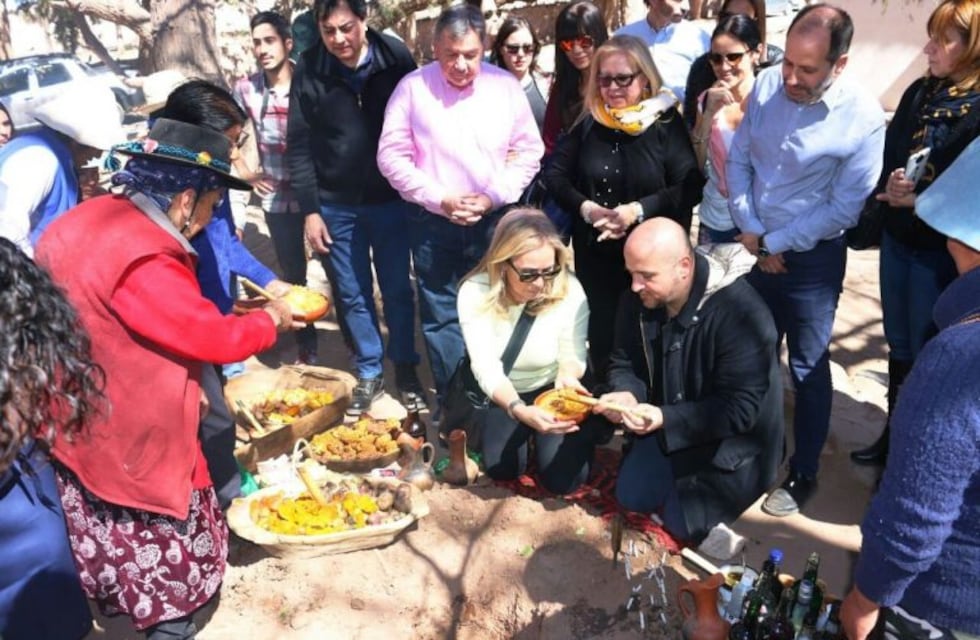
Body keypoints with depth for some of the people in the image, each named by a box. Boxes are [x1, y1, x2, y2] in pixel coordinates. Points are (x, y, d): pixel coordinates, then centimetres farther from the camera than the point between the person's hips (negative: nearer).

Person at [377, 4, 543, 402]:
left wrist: (494, 196, -9)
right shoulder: (413, 87, -3)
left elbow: (528, 151, 4)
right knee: (441, 315, 6)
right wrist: (439, 198, -12)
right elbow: (391, 156, -4)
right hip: (433, 222, -1)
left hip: (494, 220, 1)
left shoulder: (506, 85, 2)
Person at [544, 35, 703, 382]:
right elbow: (554, 174, 4)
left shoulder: (666, 122, -6)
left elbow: (690, 186, -12)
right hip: (594, 253, 3)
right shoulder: (589, 123, 4)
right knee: (601, 335, 14)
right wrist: (585, 207, -13)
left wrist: (639, 209, -23)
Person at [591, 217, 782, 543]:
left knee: (684, 523, -4)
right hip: (665, 427, 6)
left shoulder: (742, 314, -32)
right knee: (631, 497, 6)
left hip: (729, 439, -5)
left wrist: (665, 419, -42)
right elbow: (624, 362, -2)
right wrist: (627, 395, -27)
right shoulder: (637, 300, -13)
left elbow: (739, 409, -31)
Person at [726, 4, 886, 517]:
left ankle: (803, 474, 26)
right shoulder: (767, 84, -7)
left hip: (813, 258, -4)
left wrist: (775, 243, -12)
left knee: (807, 370, 7)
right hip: (756, 250, 4)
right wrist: (749, 230, -9)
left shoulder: (863, 118, -19)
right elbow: (739, 159, 0)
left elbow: (844, 208, -16)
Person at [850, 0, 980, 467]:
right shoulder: (920, 92, 3)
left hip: (941, 253, -6)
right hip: (897, 239, 6)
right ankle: (895, 432, 38)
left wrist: (918, 200, -20)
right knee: (898, 345, 19)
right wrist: (891, 186, -12)